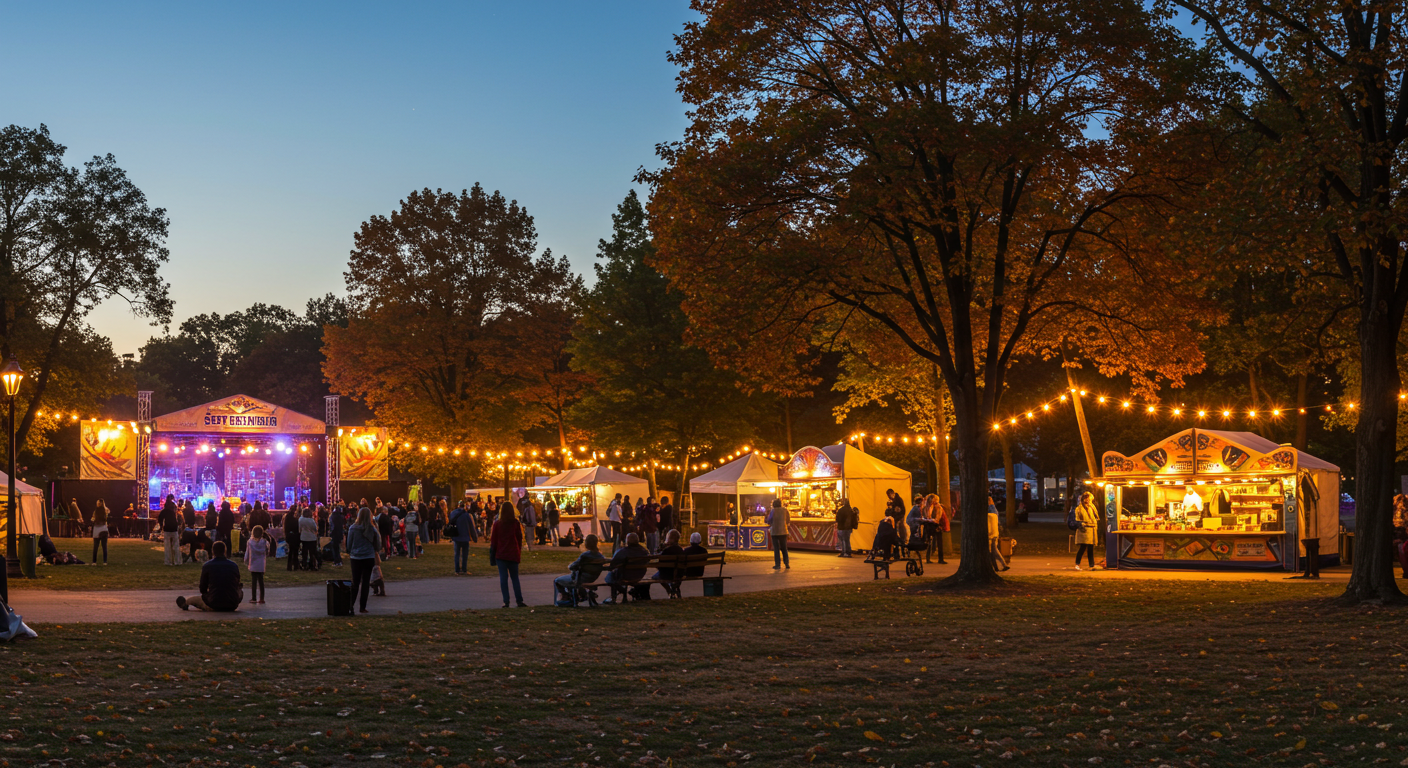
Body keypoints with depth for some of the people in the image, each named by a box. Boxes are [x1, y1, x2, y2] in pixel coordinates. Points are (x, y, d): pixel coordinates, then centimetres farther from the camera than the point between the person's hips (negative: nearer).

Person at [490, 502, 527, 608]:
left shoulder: (497, 523, -4)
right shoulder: (516, 523, -3)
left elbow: (493, 539, -1)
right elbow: (519, 538, 2)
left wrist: (492, 553, 9)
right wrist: (519, 552, 12)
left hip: (501, 554, -1)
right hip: (513, 554, 1)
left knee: (503, 577, 1)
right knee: (515, 577, 11)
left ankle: (506, 601, -4)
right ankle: (519, 600, 6)